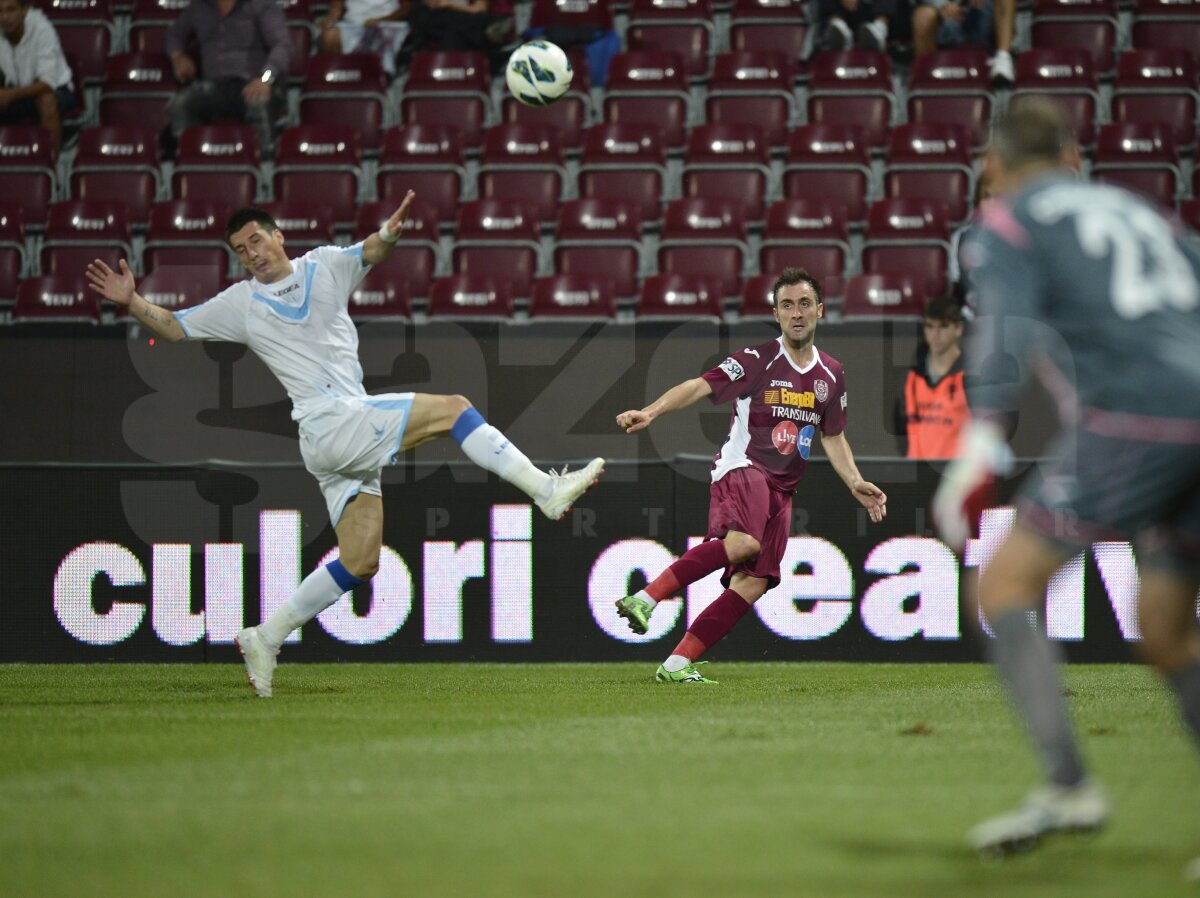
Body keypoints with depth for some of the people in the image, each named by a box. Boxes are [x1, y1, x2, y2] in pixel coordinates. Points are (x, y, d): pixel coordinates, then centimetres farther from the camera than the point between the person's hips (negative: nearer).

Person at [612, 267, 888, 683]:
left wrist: (856, 484, 10)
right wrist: (651, 411, -28)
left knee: (754, 583, -9)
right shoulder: (758, 361, -5)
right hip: (740, 469, -6)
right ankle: (647, 597, -32)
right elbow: (701, 386, -14)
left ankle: (676, 664, -8)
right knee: (744, 543, -36)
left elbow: (833, 439, 23)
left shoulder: (831, 375, 13)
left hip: (781, 491, 6)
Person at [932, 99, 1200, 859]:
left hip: (1128, 422, -6)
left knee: (1006, 585, 1)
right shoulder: (1135, 210, 26)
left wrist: (982, 440, -20)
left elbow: (1007, 326, -11)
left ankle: (1068, 786, -14)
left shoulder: (1010, 224, 7)